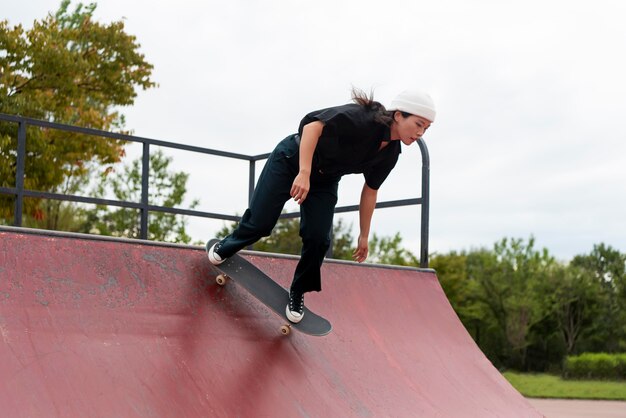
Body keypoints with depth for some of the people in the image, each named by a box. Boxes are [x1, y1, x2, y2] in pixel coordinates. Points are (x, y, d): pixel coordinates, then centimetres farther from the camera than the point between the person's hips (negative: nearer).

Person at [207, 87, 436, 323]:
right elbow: (313, 126, -35)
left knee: (318, 239, -9)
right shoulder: (362, 118, -31)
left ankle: (297, 294, 13)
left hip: (324, 182, 6)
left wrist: (364, 235, 7)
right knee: (260, 223, -2)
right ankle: (225, 247, 31)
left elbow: (370, 191, 3)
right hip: (292, 160, -6)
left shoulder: (390, 153, -9)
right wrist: (304, 173, -43)